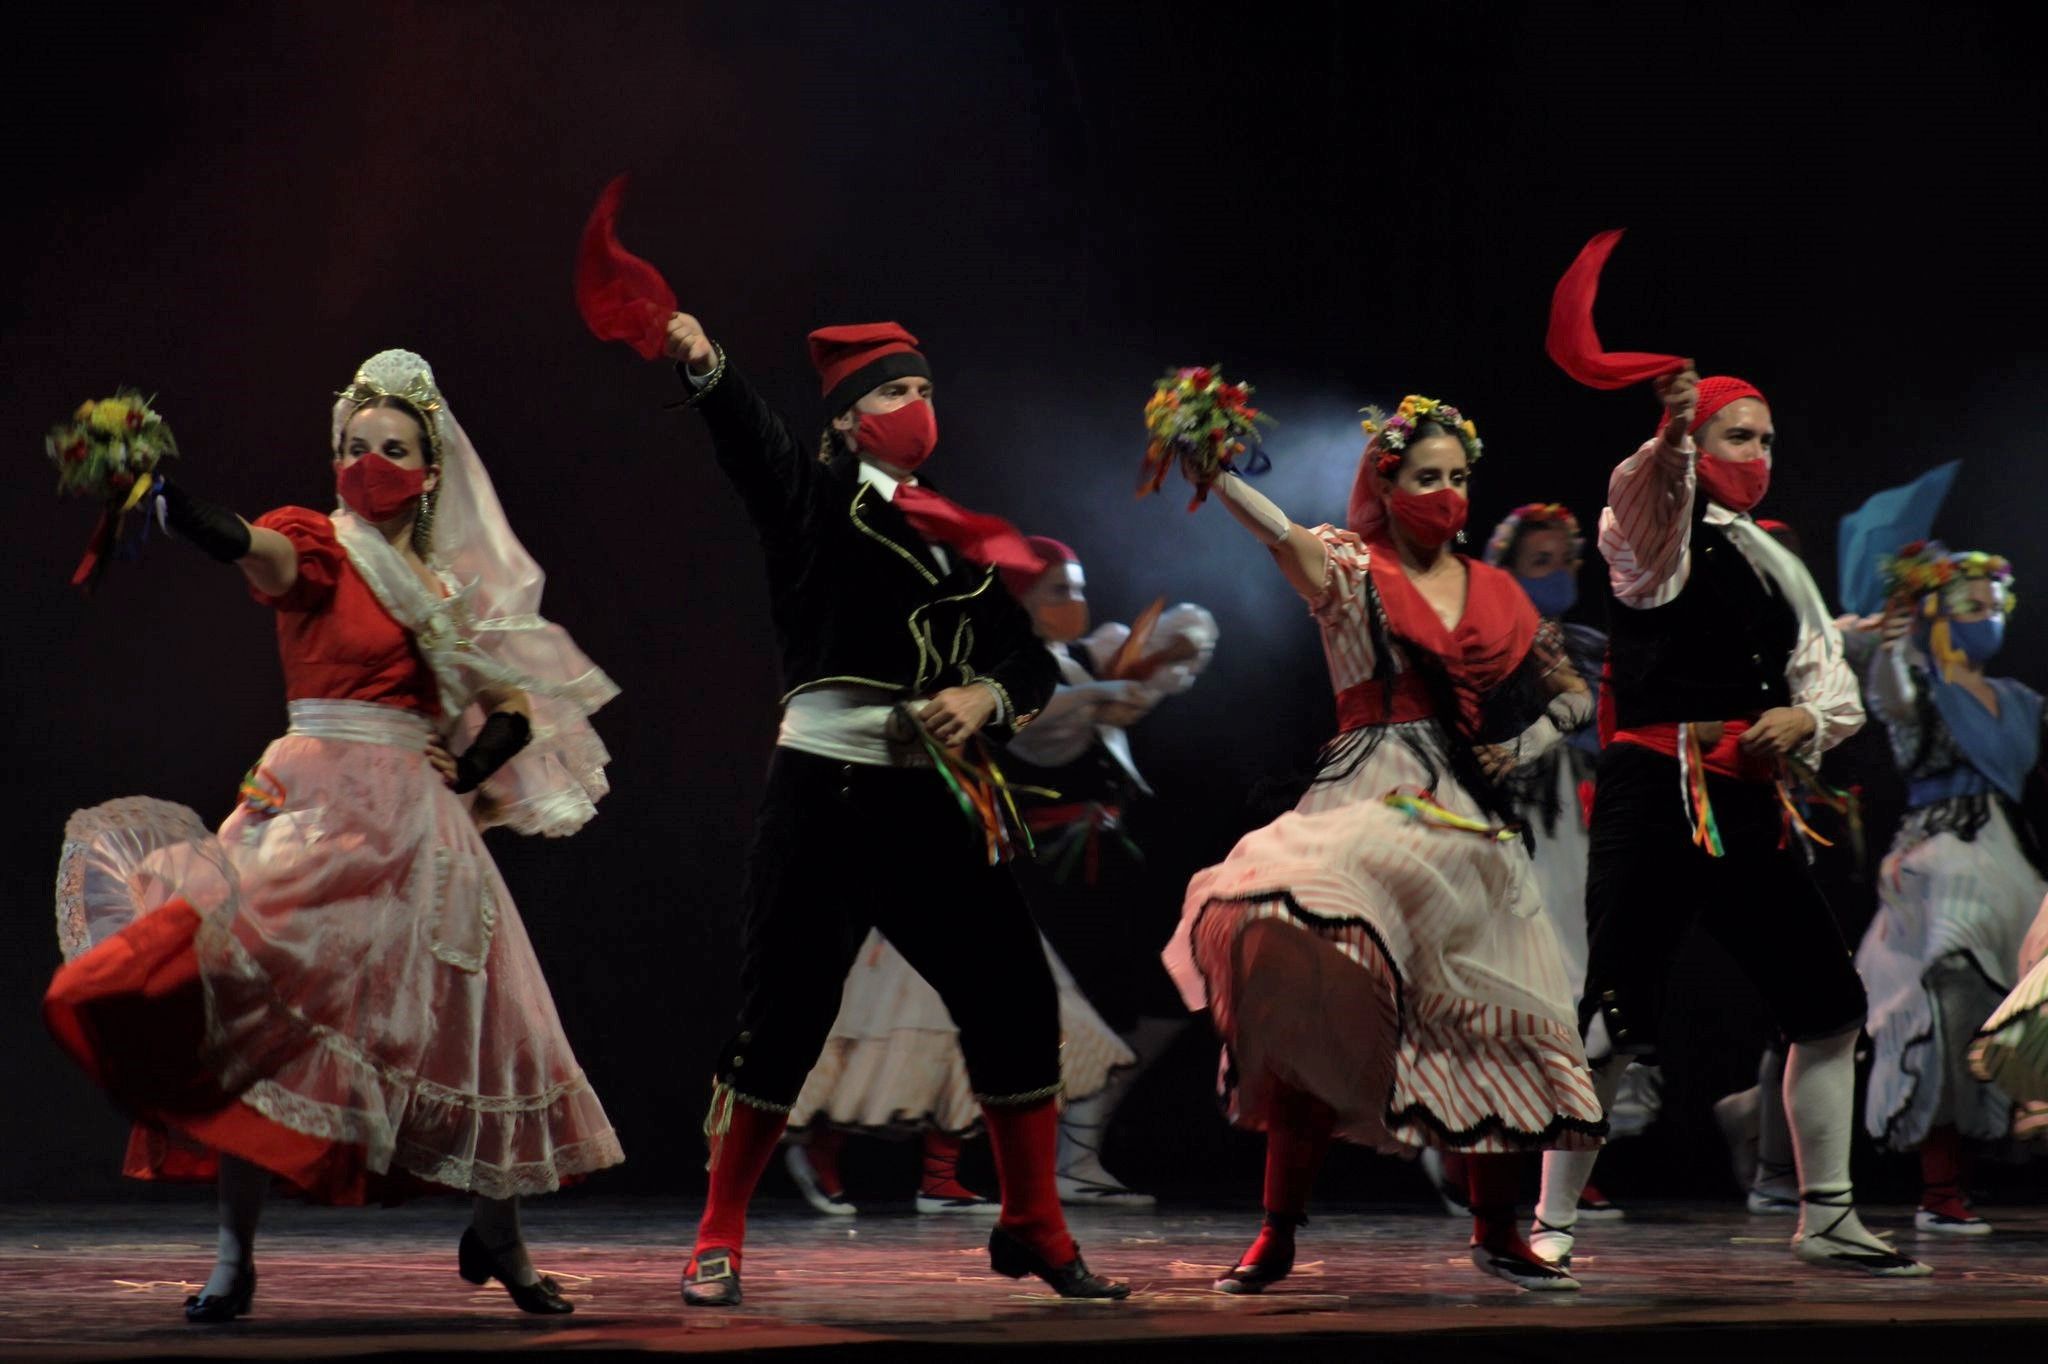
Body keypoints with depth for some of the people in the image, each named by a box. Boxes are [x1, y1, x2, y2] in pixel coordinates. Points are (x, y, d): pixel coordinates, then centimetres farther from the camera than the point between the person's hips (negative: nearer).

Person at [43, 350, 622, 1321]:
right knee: (256, 1019, -14)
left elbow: (520, 713, 20)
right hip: (315, 803, -4)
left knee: (466, 1027, 7)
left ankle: (496, 1234, 26)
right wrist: (168, 495, -44)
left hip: (413, 822, 4)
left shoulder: (450, 592, 12)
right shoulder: (316, 549, 0)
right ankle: (234, 1258, -11)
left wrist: (465, 774, 3)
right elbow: (250, 549, -25)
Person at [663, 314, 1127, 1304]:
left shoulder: (968, 542, 17)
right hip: (824, 789, -5)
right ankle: (718, 1243, 9)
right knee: (783, 1013, -4)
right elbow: (748, 437, -17)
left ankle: (1033, 1231, 17)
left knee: (1014, 999, 2)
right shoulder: (815, 500, 3)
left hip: (936, 802, 5)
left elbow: (1032, 663, 14)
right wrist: (704, 366, -38)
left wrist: (986, 697, -9)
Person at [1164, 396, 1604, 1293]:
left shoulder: (1497, 595, 15)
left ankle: (1496, 1234, 25)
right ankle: (1277, 1232, -15)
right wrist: (1210, 467, -37)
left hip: (1468, 823, 5)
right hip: (1370, 809, -5)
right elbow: (1282, 536, -19)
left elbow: (1572, 696, 24)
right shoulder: (1352, 573, 2)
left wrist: (1519, 750, 5)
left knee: (1491, 1031, 5)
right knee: (1318, 1000, -23)